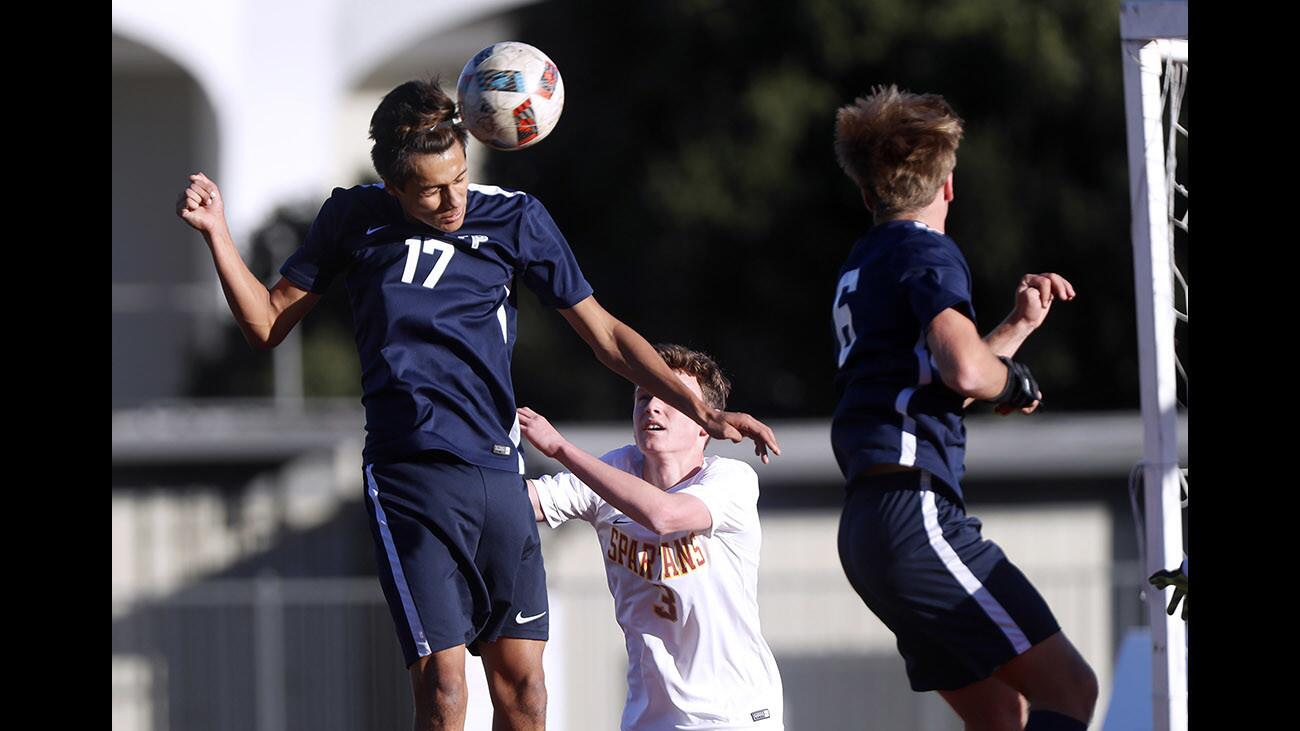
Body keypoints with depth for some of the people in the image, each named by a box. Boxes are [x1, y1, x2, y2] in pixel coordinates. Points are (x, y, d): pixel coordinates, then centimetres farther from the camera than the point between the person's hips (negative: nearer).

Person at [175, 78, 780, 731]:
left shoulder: (514, 219, 5)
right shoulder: (353, 218, 6)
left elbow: (604, 335, 9)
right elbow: (267, 324, 15)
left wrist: (700, 411, 0)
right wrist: (217, 234, 1)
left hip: (498, 475, 2)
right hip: (408, 476, -2)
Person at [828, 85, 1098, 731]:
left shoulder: (863, 265, 23)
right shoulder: (928, 254, -4)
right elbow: (965, 371, -22)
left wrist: (1018, 325, 36)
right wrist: (1016, 382, -1)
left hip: (867, 528, 9)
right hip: (916, 514, -9)